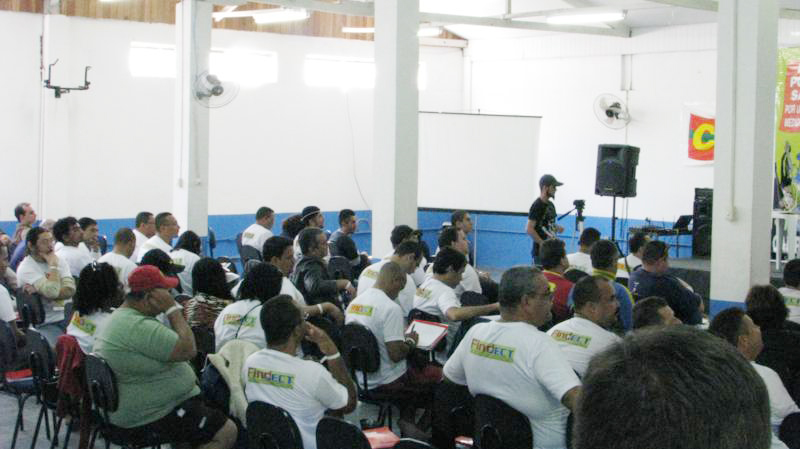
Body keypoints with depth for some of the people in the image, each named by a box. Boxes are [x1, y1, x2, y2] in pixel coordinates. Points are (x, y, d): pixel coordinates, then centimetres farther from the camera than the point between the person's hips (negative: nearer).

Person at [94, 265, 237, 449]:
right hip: (149, 418, -11)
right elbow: (188, 350, -26)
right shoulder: (139, 327, -27)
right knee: (227, 432, -12)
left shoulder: (121, 317, 9)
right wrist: (173, 309, -18)